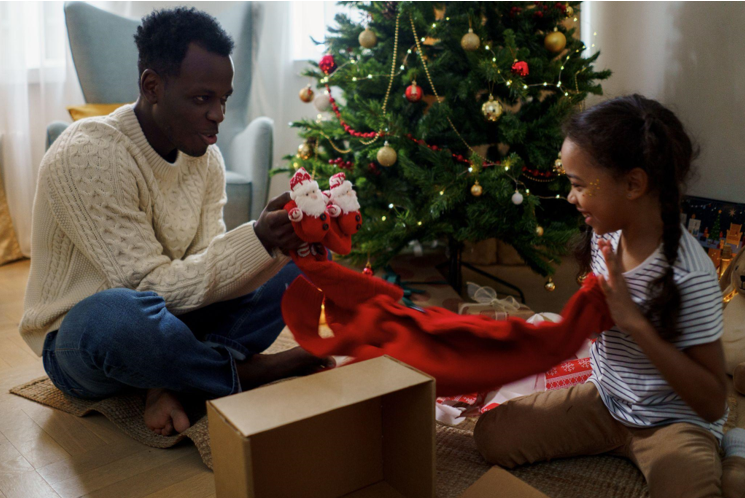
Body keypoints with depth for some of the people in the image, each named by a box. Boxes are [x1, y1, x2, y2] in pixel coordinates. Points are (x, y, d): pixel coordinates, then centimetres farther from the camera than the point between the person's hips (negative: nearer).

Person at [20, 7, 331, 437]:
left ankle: (171, 379, -19)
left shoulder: (206, 158, -1)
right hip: (77, 340, -6)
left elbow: (204, 268, -5)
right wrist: (257, 240, -35)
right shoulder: (87, 157, -23)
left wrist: (272, 244, -26)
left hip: (172, 314, 7)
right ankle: (246, 372, -15)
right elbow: (151, 286, -26)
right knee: (120, 313, -43)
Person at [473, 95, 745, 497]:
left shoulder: (690, 275, -25)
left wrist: (633, 320, -30)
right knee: (490, 435, -8)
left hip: (676, 422, -6)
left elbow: (712, 403, -23)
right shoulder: (605, 236, -5)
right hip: (606, 402, 6)